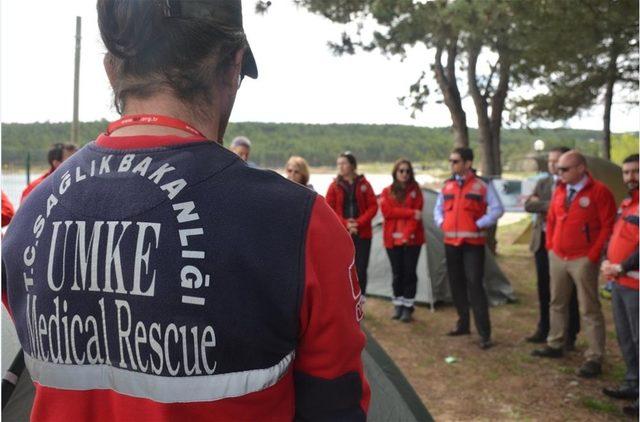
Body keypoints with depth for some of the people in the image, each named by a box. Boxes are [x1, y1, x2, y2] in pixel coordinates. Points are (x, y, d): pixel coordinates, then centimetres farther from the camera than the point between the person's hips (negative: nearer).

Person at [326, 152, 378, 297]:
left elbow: (373, 207, 1)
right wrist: (345, 223, -13)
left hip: (362, 234, 0)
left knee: (361, 268, 0)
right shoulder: (335, 186, 3)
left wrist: (359, 223, -12)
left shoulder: (363, 184, 3)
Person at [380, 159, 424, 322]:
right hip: (393, 239, 1)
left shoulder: (415, 190, 4)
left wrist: (408, 234, -17)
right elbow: (387, 211, -9)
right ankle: (398, 305, 19)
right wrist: (410, 212, -17)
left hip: (412, 239, -1)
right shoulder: (387, 191, 7)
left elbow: (417, 214, -5)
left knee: (410, 272, 0)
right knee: (397, 273, 6)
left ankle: (408, 307, 9)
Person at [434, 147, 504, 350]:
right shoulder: (447, 186, 9)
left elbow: (497, 209, -8)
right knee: (456, 284, 11)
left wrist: (479, 225, -14)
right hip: (451, 242, 6)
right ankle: (463, 323, 27)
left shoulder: (482, 185, -6)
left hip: (473, 243, -5)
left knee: (475, 285, -10)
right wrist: (442, 223, 3)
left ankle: (484, 334, -5)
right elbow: (438, 208, 20)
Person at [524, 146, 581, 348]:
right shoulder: (542, 183, 11)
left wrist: (541, 204, -16)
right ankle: (543, 330, 28)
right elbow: (528, 205, -3)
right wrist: (551, 205, -16)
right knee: (544, 288, 15)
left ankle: (570, 336, 17)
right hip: (543, 241, 6)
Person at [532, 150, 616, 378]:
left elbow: (608, 226, -11)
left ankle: (594, 358, 7)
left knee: (589, 309, 0)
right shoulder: (559, 190, 8)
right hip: (557, 257, 6)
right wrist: (550, 246, 8)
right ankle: (555, 345, 32)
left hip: (583, 260, -6)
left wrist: (594, 255, -14)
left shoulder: (599, 191, -11)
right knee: (557, 303, 17)